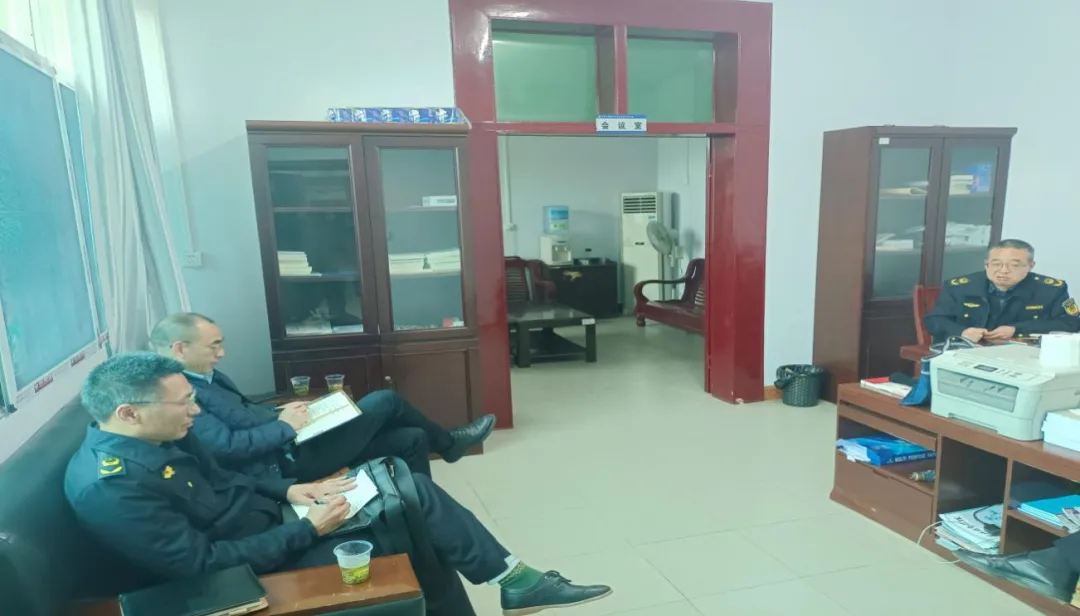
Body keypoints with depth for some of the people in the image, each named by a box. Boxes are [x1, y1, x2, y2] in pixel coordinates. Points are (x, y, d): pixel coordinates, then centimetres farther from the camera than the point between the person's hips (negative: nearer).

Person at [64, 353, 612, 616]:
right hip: (252, 562, -9)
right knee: (414, 550, -15)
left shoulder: (160, 437, 2)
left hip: (266, 517, 9)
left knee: (416, 492, -1)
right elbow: (201, 564, -26)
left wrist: (288, 490, -2)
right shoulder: (107, 486, -26)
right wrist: (306, 530, -23)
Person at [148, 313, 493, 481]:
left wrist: (280, 413, 4)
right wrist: (285, 426, -18)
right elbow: (226, 446, -28)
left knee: (412, 439, 8)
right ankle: (449, 443, 21)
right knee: (386, 401, -5)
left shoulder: (205, 377, 12)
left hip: (286, 445, 10)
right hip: (284, 463, -10)